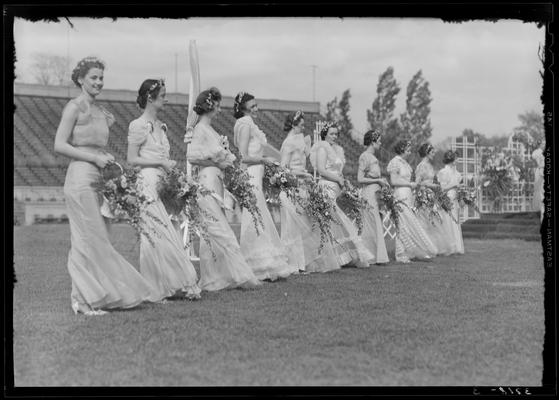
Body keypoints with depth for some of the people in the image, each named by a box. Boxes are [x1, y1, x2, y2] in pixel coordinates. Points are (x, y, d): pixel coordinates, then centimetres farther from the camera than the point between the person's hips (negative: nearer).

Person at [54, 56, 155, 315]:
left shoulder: (99, 111, 18)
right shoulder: (74, 107, -5)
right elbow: (59, 145, -11)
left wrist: (107, 159, 3)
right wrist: (94, 158, -14)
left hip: (96, 179, 8)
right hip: (80, 178, -8)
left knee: (95, 240, 8)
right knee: (89, 239, -6)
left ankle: (86, 297, 15)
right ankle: (84, 301, 2)